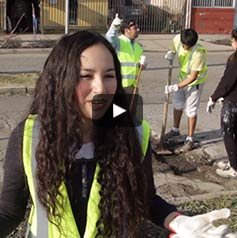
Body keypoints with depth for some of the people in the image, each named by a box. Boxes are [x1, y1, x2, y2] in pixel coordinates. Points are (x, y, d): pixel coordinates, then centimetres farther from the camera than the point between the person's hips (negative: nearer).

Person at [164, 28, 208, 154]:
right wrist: (171, 53, -13)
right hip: (183, 75, 7)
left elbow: (193, 77, -29)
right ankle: (175, 130, 40)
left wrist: (176, 87, -31)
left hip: (195, 80, -7)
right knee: (177, 103, 19)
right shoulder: (177, 39, -20)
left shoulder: (198, 53, -35)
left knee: (191, 110, -4)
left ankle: (189, 140, 7)